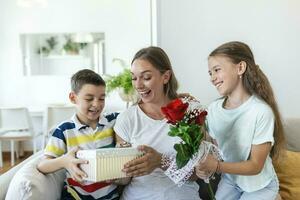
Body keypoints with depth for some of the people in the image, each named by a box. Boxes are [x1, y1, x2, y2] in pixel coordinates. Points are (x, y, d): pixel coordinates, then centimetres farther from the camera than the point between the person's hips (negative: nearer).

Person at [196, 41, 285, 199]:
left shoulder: (261, 112, -28)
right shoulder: (213, 109, -11)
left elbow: (256, 166, -22)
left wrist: (217, 167, -35)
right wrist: (204, 164, -23)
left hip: (259, 186, -4)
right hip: (229, 179, 4)